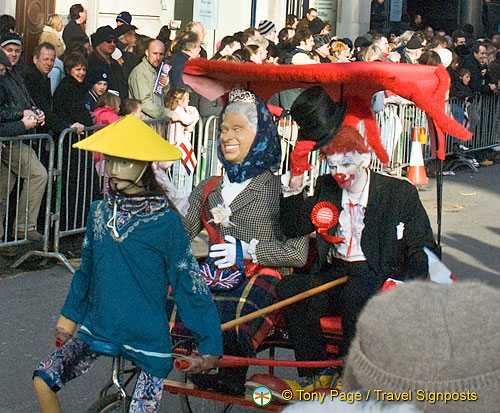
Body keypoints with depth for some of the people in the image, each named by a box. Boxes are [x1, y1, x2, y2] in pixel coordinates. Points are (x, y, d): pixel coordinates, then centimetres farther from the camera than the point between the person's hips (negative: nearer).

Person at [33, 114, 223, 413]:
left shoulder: (165, 221, -12)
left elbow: (190, 284, -10)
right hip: (97, 331, 4)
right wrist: (68, 320, 21)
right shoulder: (99, 212, 2)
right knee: (43, 380, -11)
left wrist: (210, 346, -13)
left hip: (148, 340, -4)